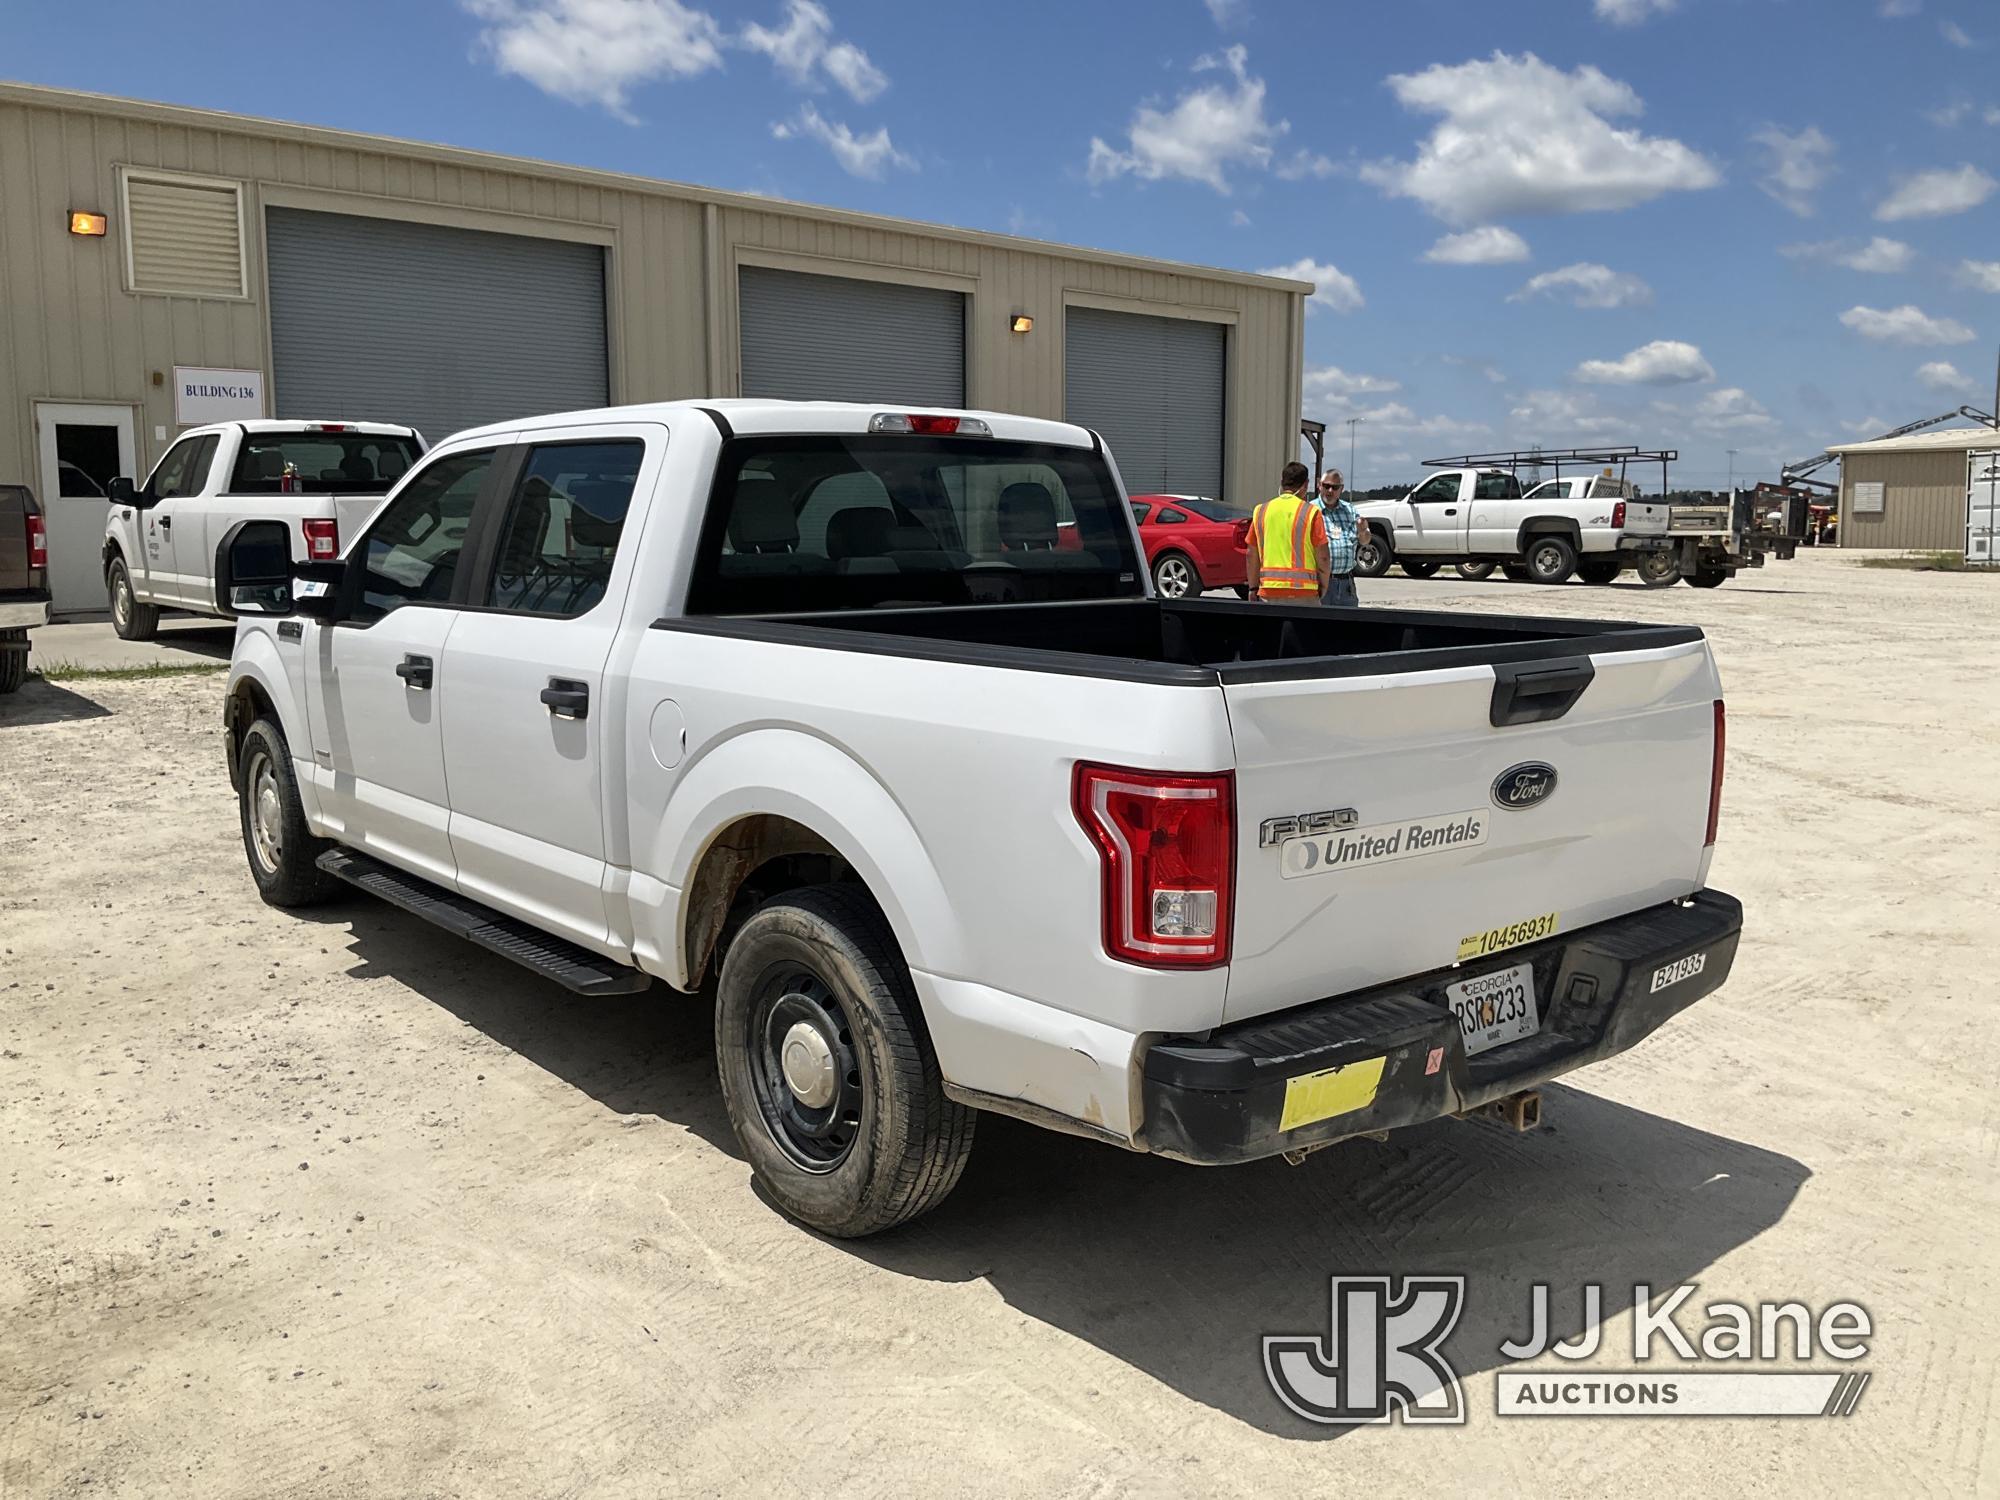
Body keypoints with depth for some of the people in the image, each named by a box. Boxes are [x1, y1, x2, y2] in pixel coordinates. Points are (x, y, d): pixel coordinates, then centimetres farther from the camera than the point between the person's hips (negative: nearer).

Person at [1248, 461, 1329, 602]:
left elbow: (1252, 555, 9)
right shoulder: (1311, 512, -3)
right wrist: (1323, 586, 9)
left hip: (1268, 591, 3)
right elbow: (1322, 556, -5)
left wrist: (1253, 588, 16)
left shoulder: (1261, 511, 7)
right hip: (1303, 591, -3)